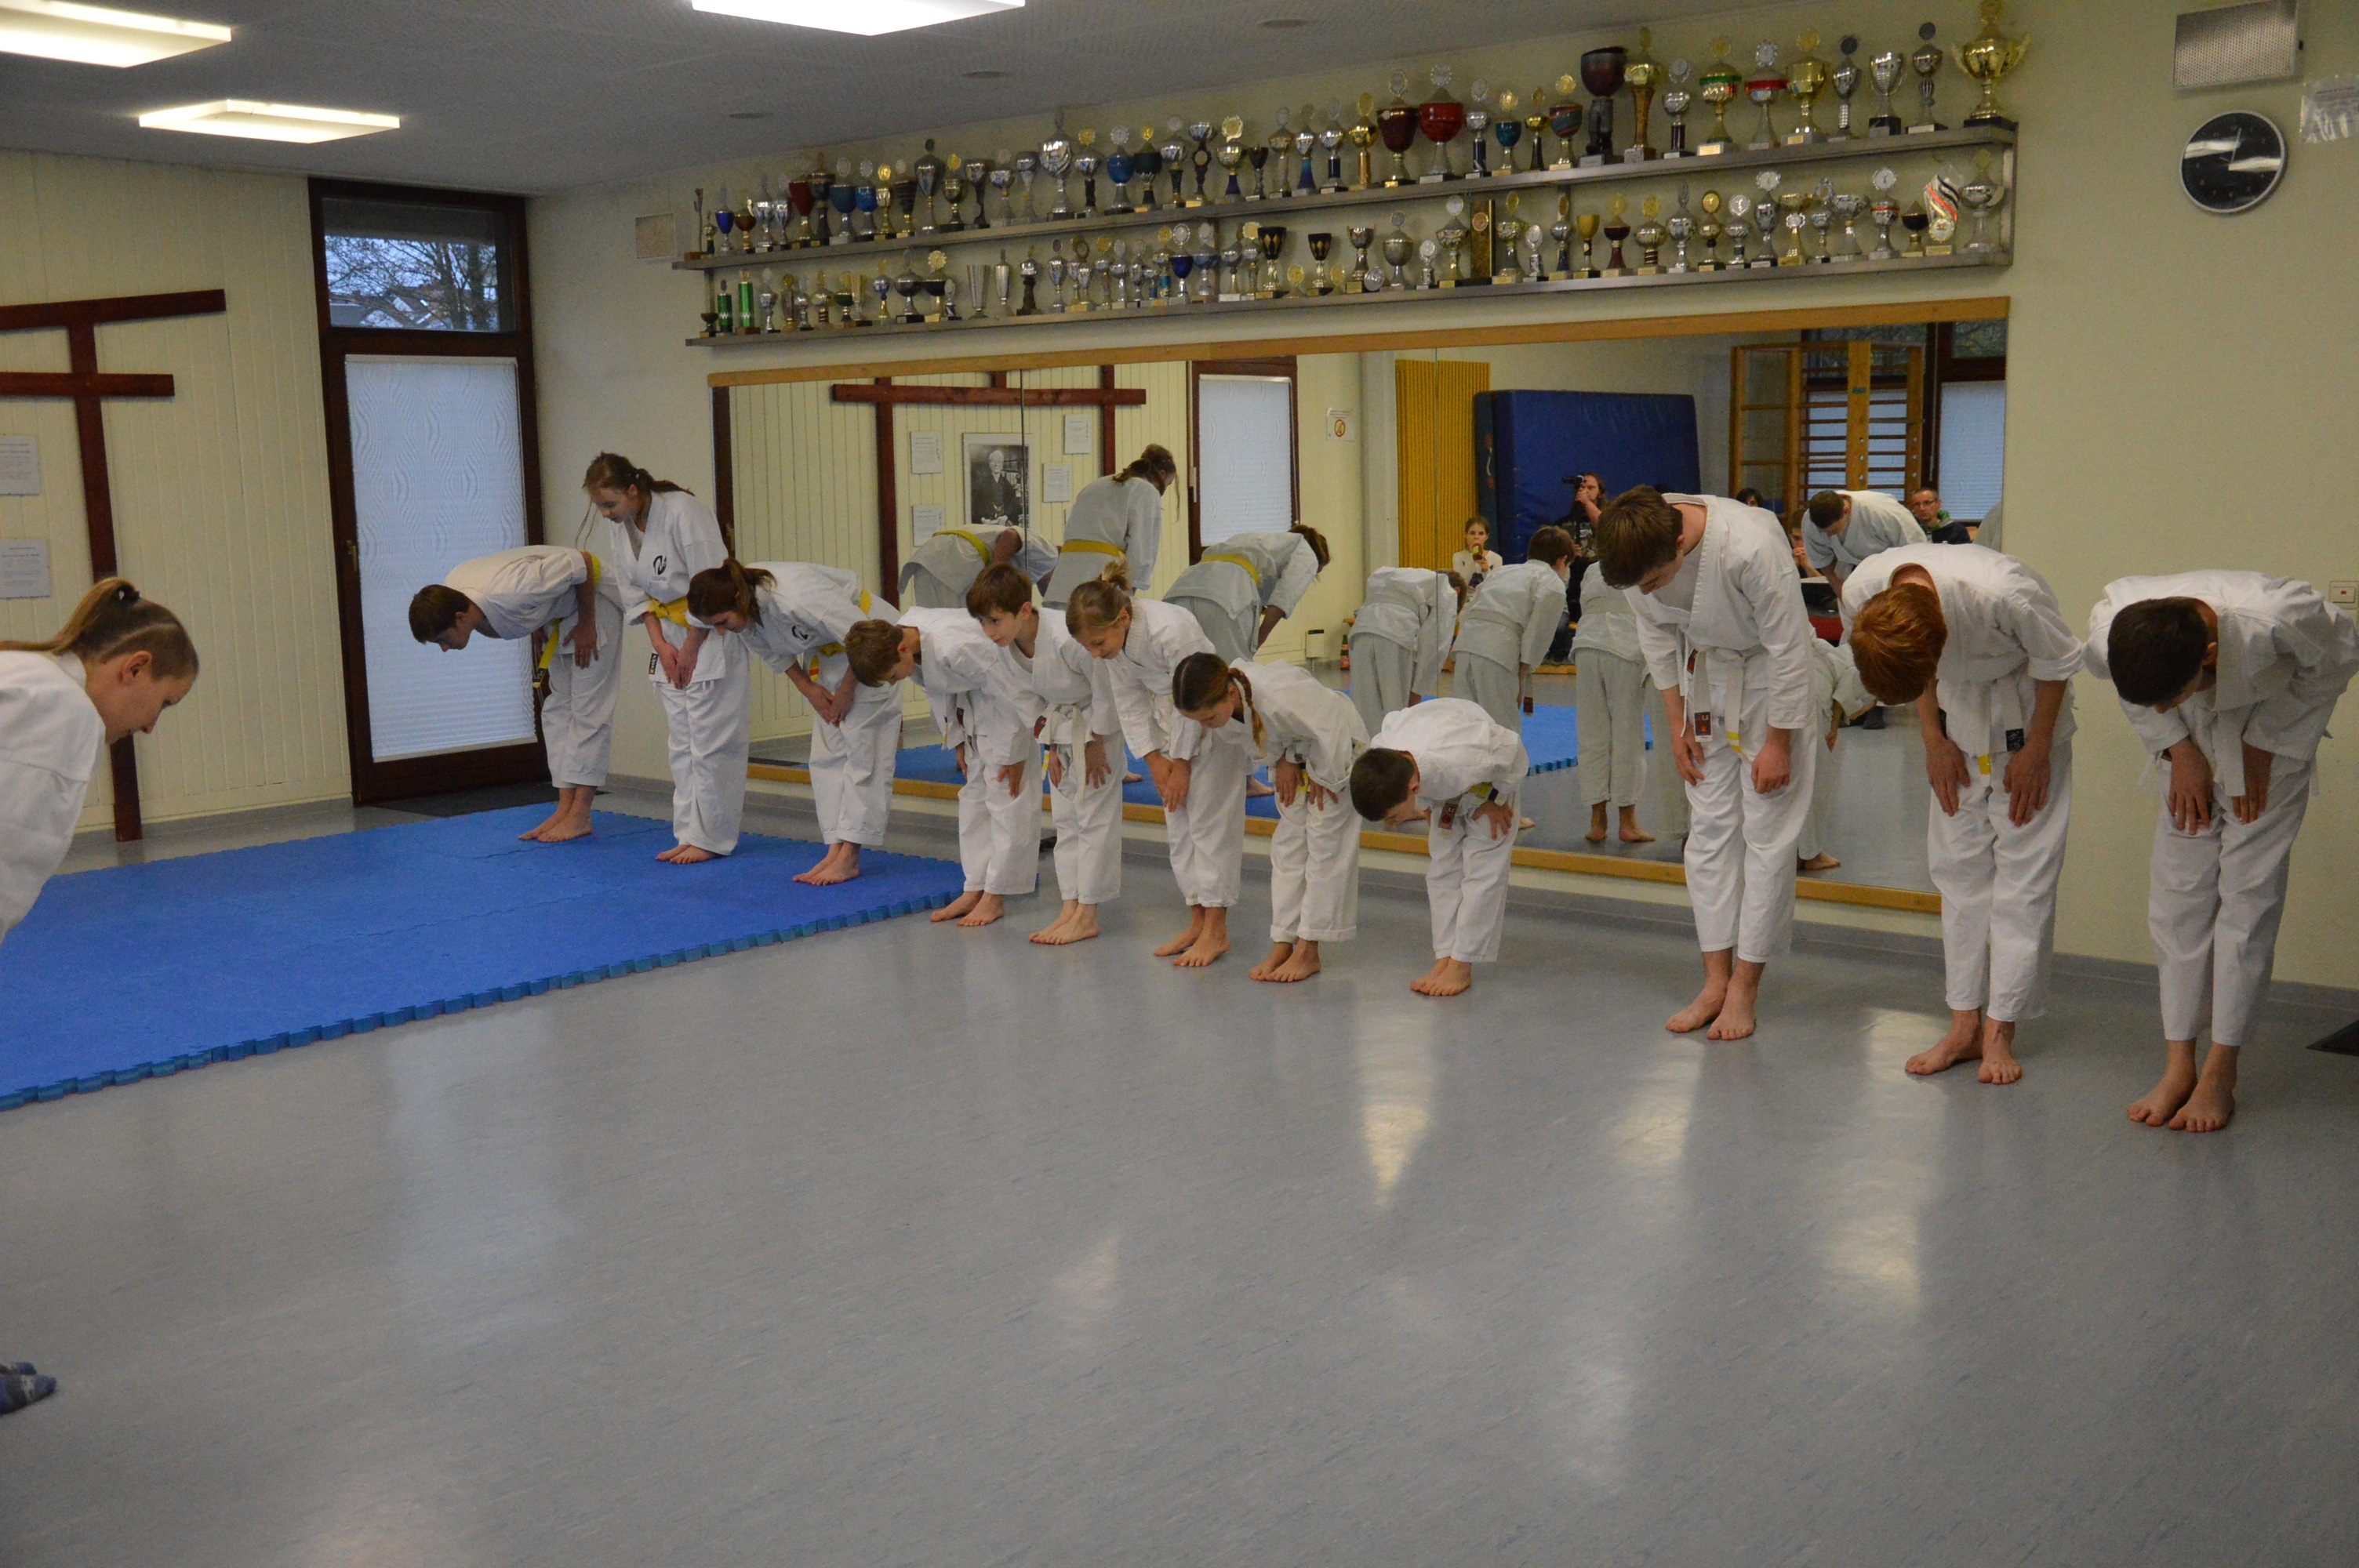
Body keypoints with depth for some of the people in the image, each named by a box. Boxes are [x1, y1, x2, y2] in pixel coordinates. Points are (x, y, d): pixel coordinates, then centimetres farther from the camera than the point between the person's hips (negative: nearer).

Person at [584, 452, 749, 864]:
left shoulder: (684, 513, -22)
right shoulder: (618, 525, 1)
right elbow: (634, 590, 7)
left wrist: (691, 649, -15)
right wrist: (661, 644, -3)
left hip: (711, 632, -7)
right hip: (669, 633, 8)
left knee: (710, 740, -6)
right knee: (682, 741, 9)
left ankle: (711, 837, 1)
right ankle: (690, 834, 15)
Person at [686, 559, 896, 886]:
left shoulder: (797, 600, -37)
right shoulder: (747, 611, -14)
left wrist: (847, 692, -18)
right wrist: (807, 688, -1)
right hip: (826, 652, 8)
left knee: (863, 746, -10)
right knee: (826, 754, 4)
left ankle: (849, 856, -9)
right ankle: (835, 851, 5)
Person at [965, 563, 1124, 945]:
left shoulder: (1066, 639, -35)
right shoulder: (1008, 648, -12)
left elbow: (1104, 686, -23)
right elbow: (1037, 697, 4)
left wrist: (1096, 742, -15)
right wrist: (1052, 746, 2)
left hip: (1101, 725, -8)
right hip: (1063, 726, 8)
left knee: (1095, 816, -5)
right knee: (1064, 817, 10)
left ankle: (1087, 915, 0)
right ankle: (1070, 907, 16)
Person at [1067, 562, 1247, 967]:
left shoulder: (1171, 630, -36)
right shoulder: (1112, 638, -14)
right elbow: (1129, 701, -1)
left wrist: (1183, 762, -14)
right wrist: (1154, 759, -5)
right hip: (1172, 717, 7)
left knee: (1209, 819, -8)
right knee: (1177, 823, 8)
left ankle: (1216, 929, -3)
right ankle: (1198, 920, 16)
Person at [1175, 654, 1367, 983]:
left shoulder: (1279, 698, -43)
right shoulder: (1221, 700, -21)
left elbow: (1330, 734, -33)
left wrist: (1322, 777, -19)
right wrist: (1283, 762, -14)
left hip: (1339, 744, -7)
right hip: (1293, 754, 7)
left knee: (1325, 844, -4)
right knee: (1287, 844, 6)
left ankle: (1308, 951, 1)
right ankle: (1282, 945, 11)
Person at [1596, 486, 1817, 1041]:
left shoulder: (1751, 548, -36)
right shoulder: (1640, 549, -19)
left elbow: (1789, 650, -23)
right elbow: (1656, 634, 0)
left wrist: (1778, 743, -15)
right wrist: (1677, 721, 2)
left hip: (1770, 681, -5)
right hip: (1704, 679, 5)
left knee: (1767, 833, -3)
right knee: (1710, 825, 6)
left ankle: (1745, 985, 5)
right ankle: (1716, 978, 13)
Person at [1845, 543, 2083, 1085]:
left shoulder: (2007, 592, -38)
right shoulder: (1860, 593, -25)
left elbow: (2058, 661, -17)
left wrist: (2036, 751, -10)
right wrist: (1934, 740, -2)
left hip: (2026, 713, -4)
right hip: (1957, 718, 4)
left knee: (2025, 867, -4)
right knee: (1958, 864, 5)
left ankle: (2000, 1031, 2)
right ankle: (1965, 1024, 12)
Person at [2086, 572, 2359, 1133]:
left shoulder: (2278, 619, -40)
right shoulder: (2108, 632, -31)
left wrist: (2262, 746, -15)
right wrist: (2179, 750, -10)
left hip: (2269, 745, -3)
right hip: (2194, 751, 3)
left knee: (2249, 896, -6)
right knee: (2178, 894, -2)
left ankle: (2220, 1075, 2)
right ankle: (2178, 1066, 6)